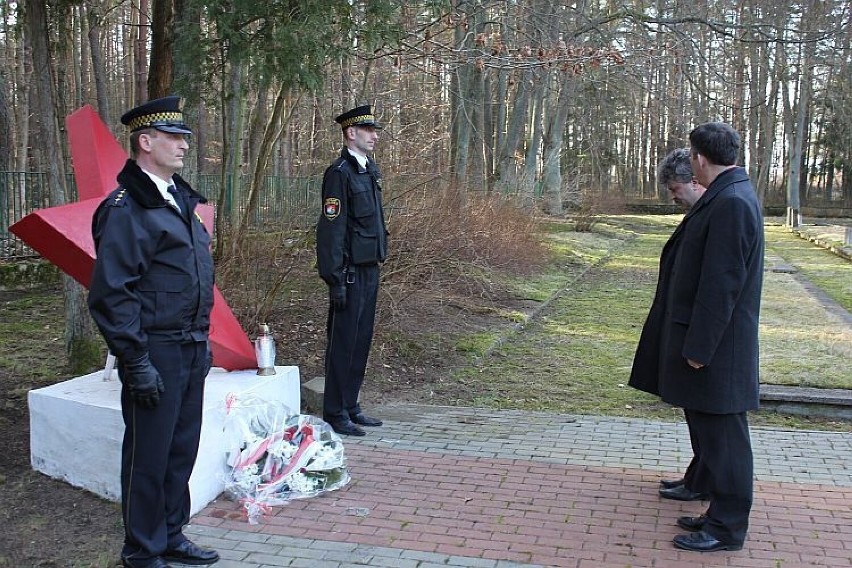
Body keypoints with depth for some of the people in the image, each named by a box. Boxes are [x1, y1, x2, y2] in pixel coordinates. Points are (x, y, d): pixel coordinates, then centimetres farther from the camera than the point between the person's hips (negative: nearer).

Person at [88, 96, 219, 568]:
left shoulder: (180, 200, 13)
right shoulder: (125, 209, -14)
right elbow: (111, 294, -17)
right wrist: (137, 363, -18)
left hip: (191, 350, 8)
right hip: (156, 354, -8)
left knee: (182, 450, 17)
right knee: (148, 456, 5)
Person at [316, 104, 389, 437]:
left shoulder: (370, 170, 14)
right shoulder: (339, 173, -13)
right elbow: (331, 229, -17)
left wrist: (379, 260, 18)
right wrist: (336, 279, -19)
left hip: (370, 268, 9)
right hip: (351, 271, -9)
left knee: (361, 340, 14)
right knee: (343, 341, -1)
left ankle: (351, 407, 24)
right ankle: (335, 414, 9)